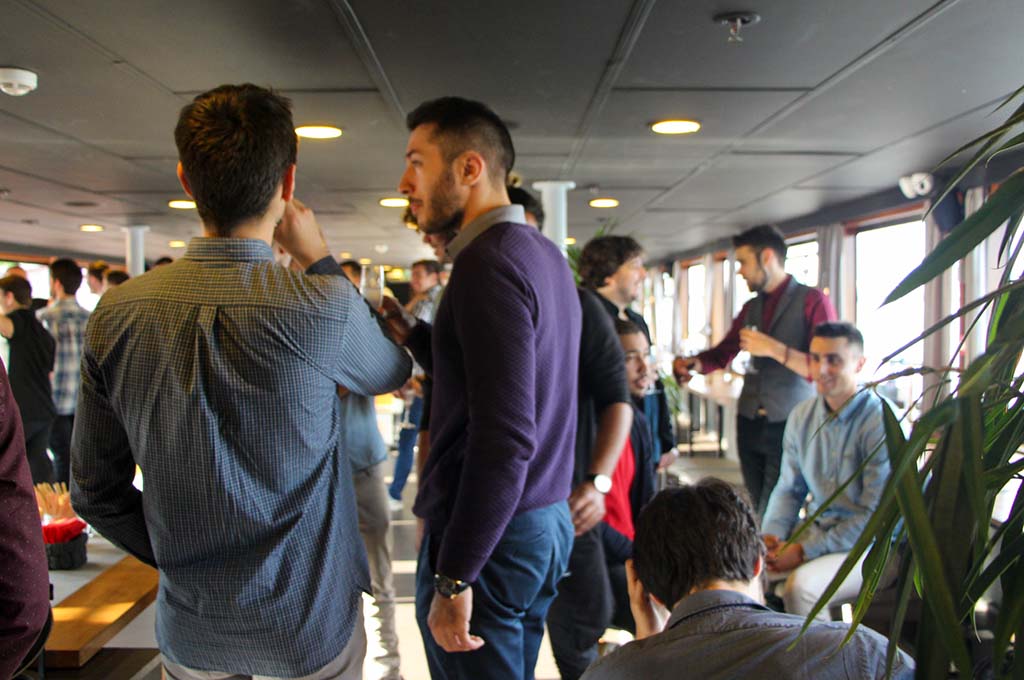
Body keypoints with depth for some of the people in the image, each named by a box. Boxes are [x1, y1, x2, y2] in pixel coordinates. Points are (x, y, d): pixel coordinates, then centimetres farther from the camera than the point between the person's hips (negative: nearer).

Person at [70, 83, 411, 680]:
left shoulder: (117, 313, -11)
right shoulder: (323, 304, -24)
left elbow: (96, 493, -2)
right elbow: (394, 370, 0)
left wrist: (182, 561, 12)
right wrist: (319, 257, 3)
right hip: (308, 629, -2)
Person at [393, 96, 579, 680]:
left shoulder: (489, 260, -18)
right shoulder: (545, 255, 11)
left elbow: (505, 437, -24)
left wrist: (453, 578, -20)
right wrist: (412, 334, 11)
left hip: (494, 536, -9)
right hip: (548, 522, 9)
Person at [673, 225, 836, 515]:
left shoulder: (812, 301, -4)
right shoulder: (751, 308, 16)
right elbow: (721, 354, 16)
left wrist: (774, 349, -19)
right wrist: (691, 363, -4)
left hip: (789, 427, -6)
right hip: (749, 424, 6)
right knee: (758, 511, 8)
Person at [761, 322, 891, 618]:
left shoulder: (882, 423, -17)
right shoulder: (801, 416, 4)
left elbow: (877, 516, -17)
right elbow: (789, 488, 12)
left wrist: (806, 550, -19)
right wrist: (772, 535, -7)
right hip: (817, 528, 6)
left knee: (800, 585, -30)